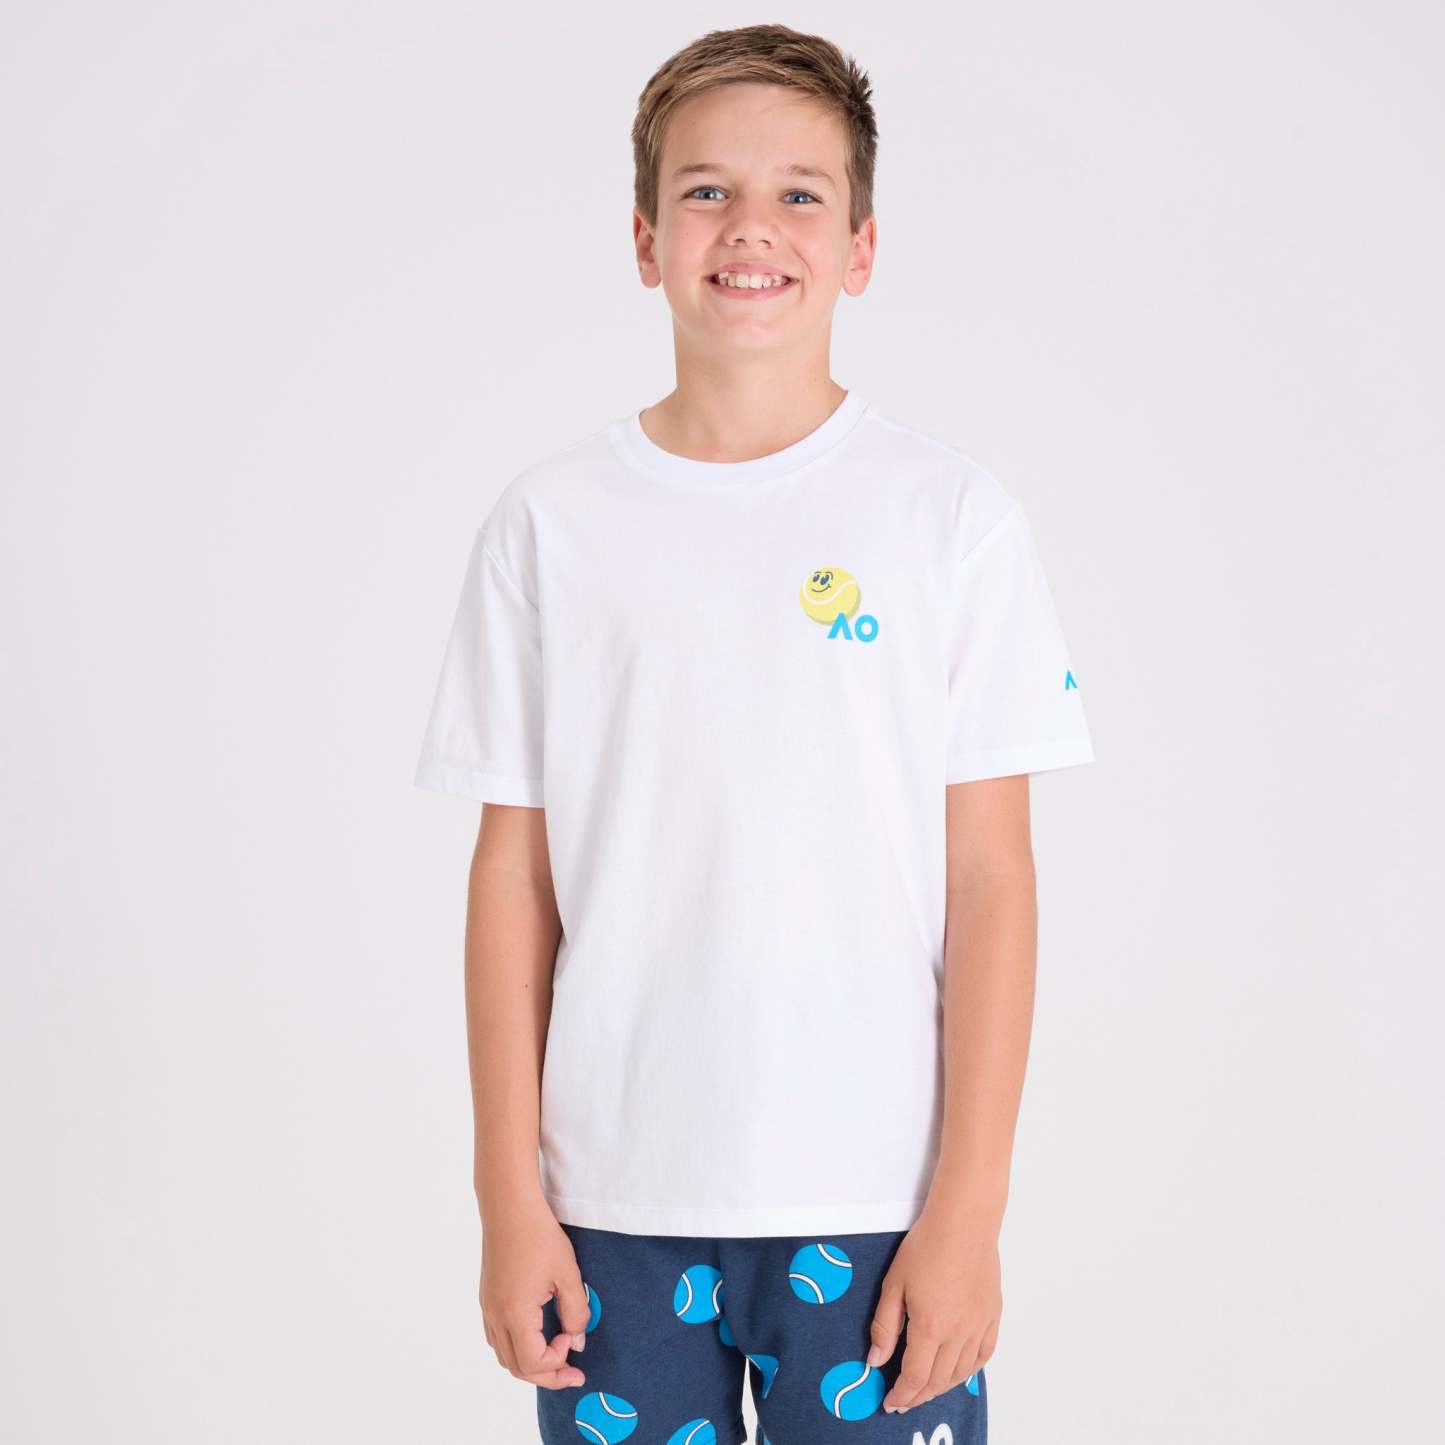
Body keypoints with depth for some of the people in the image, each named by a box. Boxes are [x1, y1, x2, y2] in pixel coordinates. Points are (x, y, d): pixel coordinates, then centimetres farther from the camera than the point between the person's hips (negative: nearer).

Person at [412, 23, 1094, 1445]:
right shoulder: (550, 523, 2)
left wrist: (968, 1206, -5)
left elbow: (990, 880, -2)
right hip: (615, 1204, 1)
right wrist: (508, 1193, 2)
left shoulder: (953, 517, -2)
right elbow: (514, 874, 4)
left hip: (875, 1201, -1)